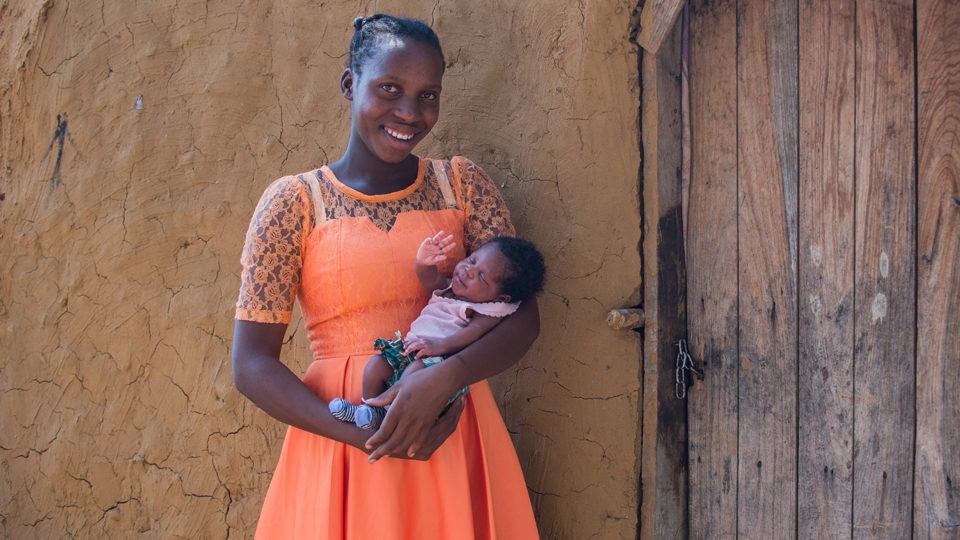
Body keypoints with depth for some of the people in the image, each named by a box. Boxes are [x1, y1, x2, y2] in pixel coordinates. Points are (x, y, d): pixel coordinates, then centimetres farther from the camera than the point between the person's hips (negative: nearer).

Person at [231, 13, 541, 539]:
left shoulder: (462, 183, 4)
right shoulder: (295, 200, -2)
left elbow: (522, 318, -2)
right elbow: (251, 363, -7)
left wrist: (444, 376, -20)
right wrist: (358, 434, -19)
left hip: (452, 434, 2)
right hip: (338, 440, -2)